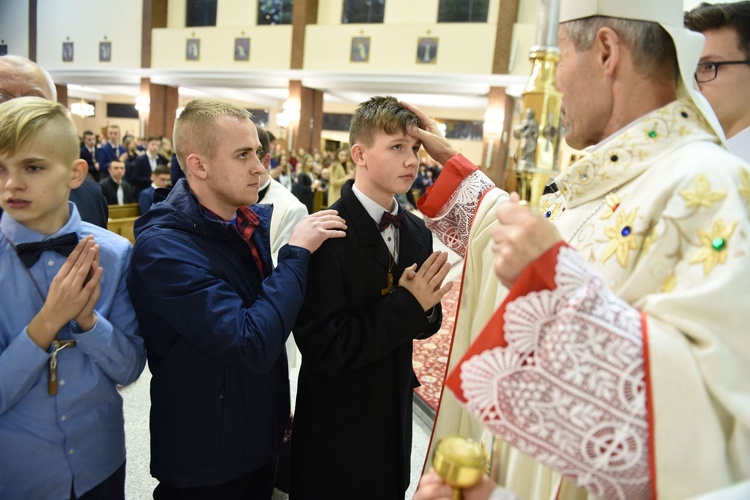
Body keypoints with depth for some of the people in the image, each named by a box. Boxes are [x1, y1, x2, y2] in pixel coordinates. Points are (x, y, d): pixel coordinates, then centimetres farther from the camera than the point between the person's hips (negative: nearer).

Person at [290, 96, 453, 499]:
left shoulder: (418, 232, 0)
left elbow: (426, 324, 5)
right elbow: (324, 348, -24)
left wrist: (426, 306, -17)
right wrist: (407, 305, -25)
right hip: (338, 433, -6)